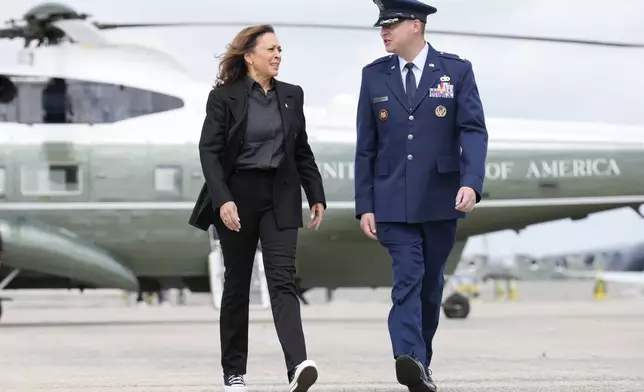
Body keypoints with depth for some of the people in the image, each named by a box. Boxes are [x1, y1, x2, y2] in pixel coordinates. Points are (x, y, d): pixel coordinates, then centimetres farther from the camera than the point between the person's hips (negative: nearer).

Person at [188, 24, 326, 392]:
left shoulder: (291, 95, 7)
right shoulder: (224, 97, -6)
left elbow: (302, 151, 13)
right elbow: (209, 151, -11)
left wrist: (316, 195, 7)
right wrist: (222, 200, -22)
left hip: (280, 196, 2)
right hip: (238, 196, -2)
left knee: (283, 279, -11)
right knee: (237, 283, 7)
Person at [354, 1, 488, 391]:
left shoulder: (457, 70, 0)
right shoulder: (374, 76, 6)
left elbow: (474, 131, -6)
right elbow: (366, 146, 7)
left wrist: (471, 182, -22)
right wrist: (365, 205, 2)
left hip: (441, 199, 0)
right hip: (393, 202, 0)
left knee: (430, 283, 10)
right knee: (407, 279, -14)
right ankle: (410, 360, -26)